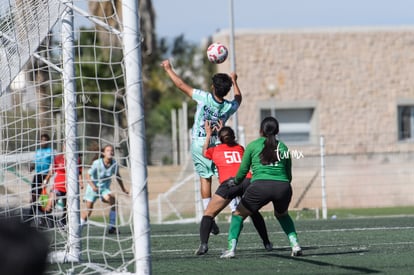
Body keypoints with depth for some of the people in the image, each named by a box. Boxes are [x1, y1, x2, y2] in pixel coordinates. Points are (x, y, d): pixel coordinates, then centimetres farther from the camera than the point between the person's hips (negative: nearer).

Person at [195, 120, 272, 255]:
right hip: (247, 181, 3)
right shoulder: (240, 149, 26)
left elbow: (204, 152, 44)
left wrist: (208, 135, 53)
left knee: (208, 214, 5)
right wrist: (223, 131, 56)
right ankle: (267, 243, 25)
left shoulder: (215, 150, 19)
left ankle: (203, 244, -13)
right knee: (254, 213, 27)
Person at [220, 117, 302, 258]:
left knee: (239, 214, 16)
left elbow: (243, 171, 18)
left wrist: (235, 181, 38)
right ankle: (295, 244, 15)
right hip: (283, 186, 3)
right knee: (282, 214, 33)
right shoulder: (283, 147, 19)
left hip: (260, 186, -3)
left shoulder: (253, 145, 12)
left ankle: (231, 248, 1)